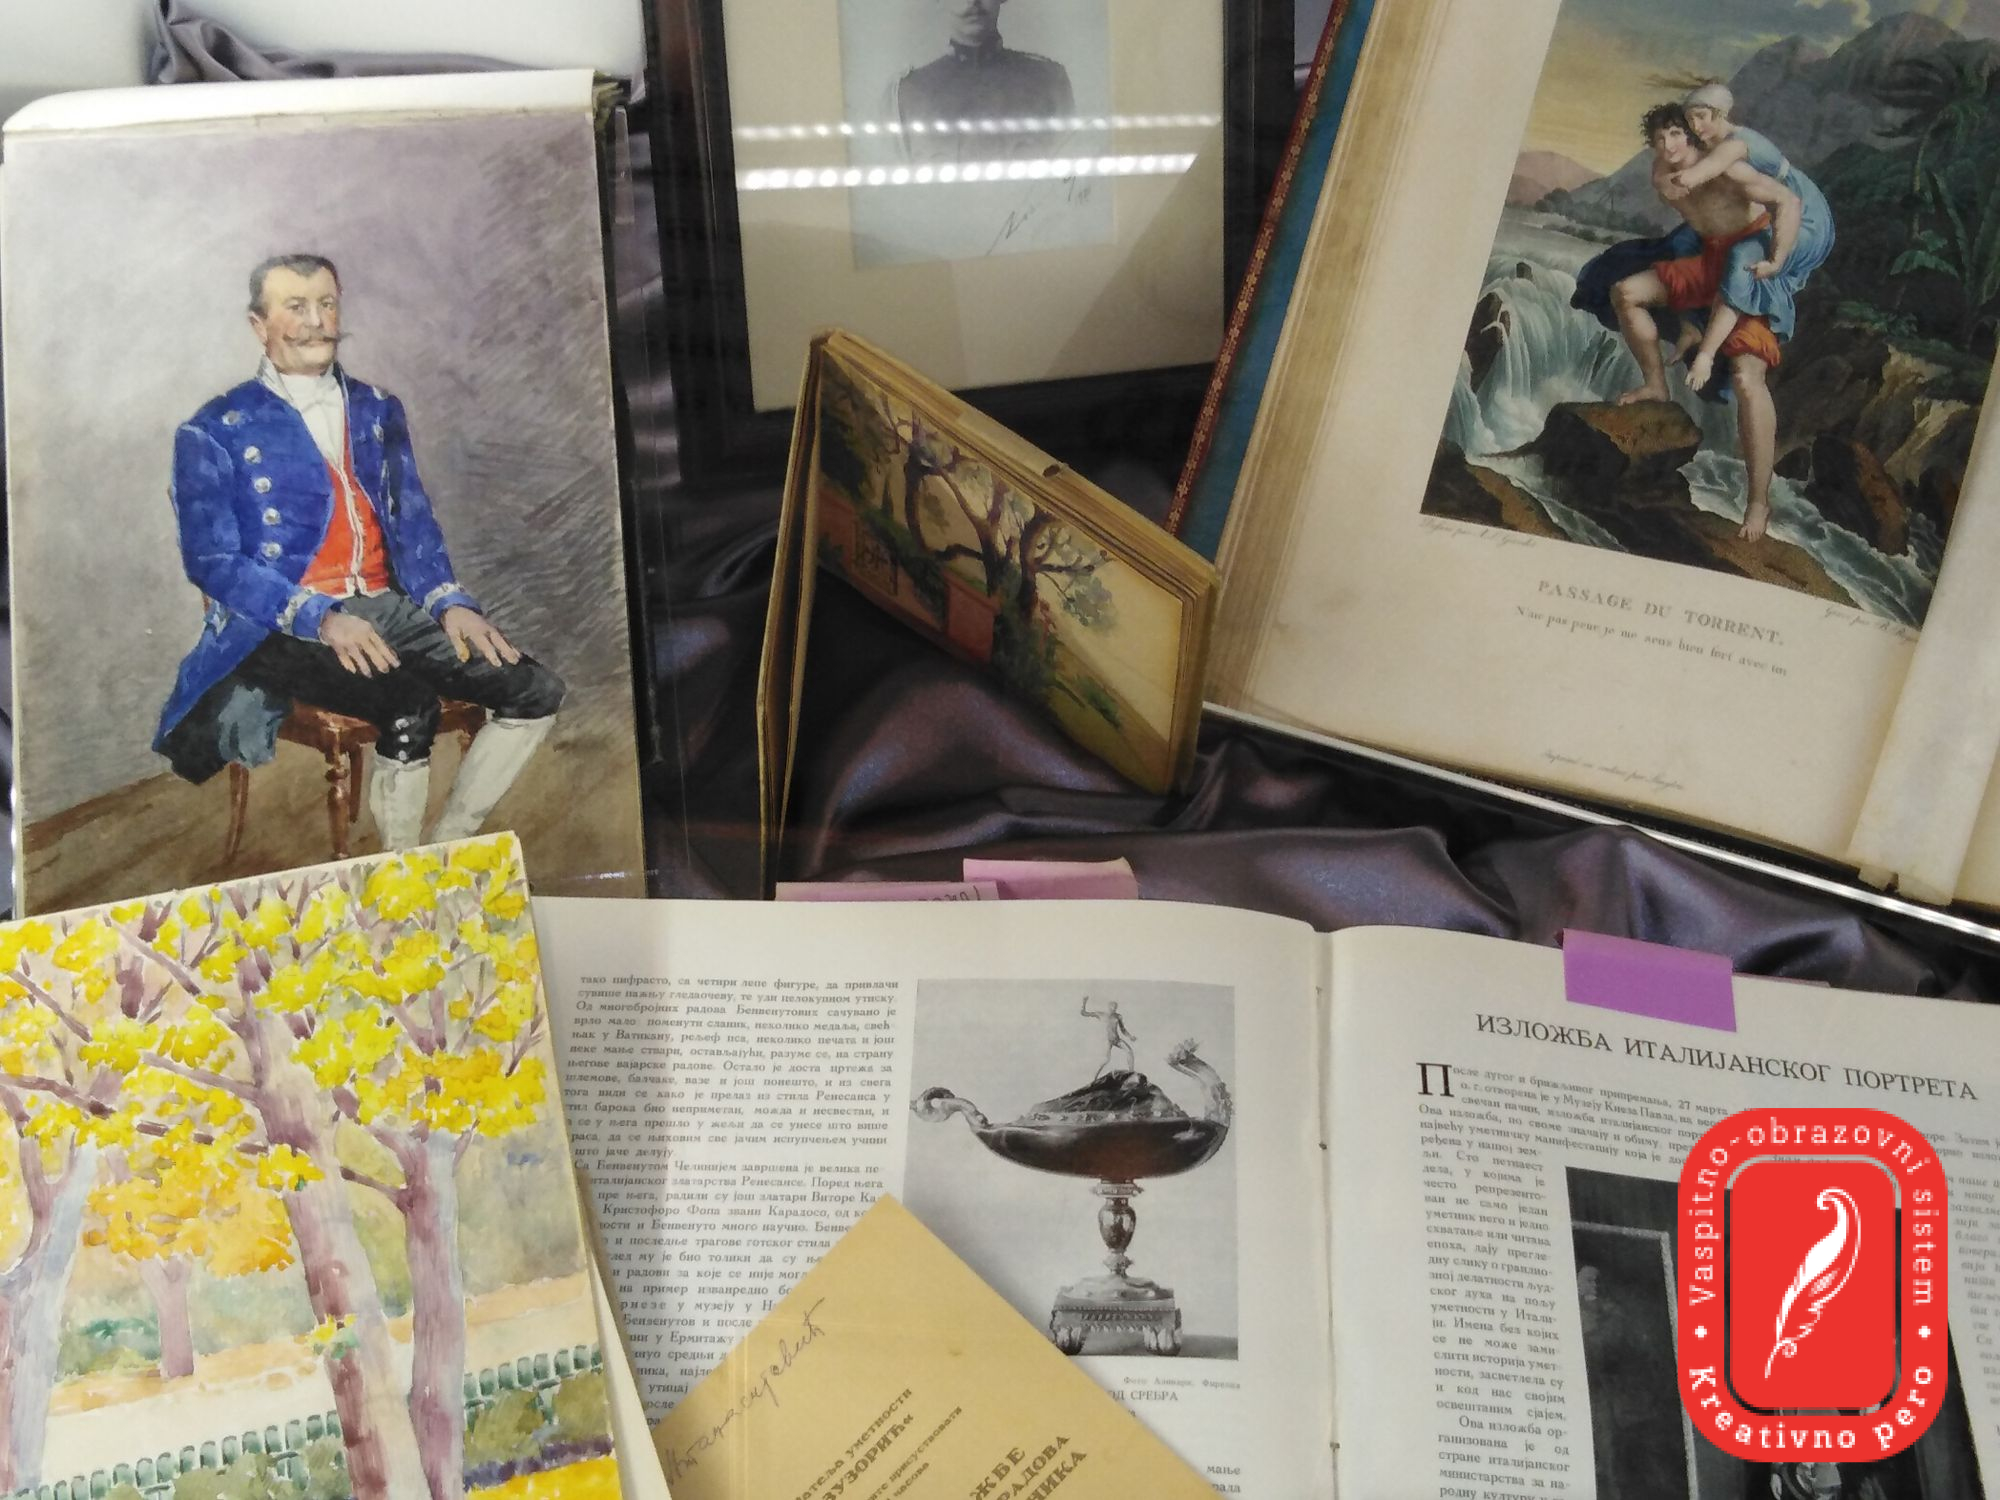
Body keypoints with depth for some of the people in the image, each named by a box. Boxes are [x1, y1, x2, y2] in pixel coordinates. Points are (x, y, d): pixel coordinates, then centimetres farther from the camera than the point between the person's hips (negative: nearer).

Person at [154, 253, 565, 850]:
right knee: (410, 708, -33)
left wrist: (449, 603, -7)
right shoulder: (214, 432, 1)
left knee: (537, 692, -11)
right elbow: (211, 561, -7)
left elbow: (413, 525, 14)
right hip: (281, 631, -6)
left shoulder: (378, 410, 17)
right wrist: (320, 619, -22)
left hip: (383, 609, 6)